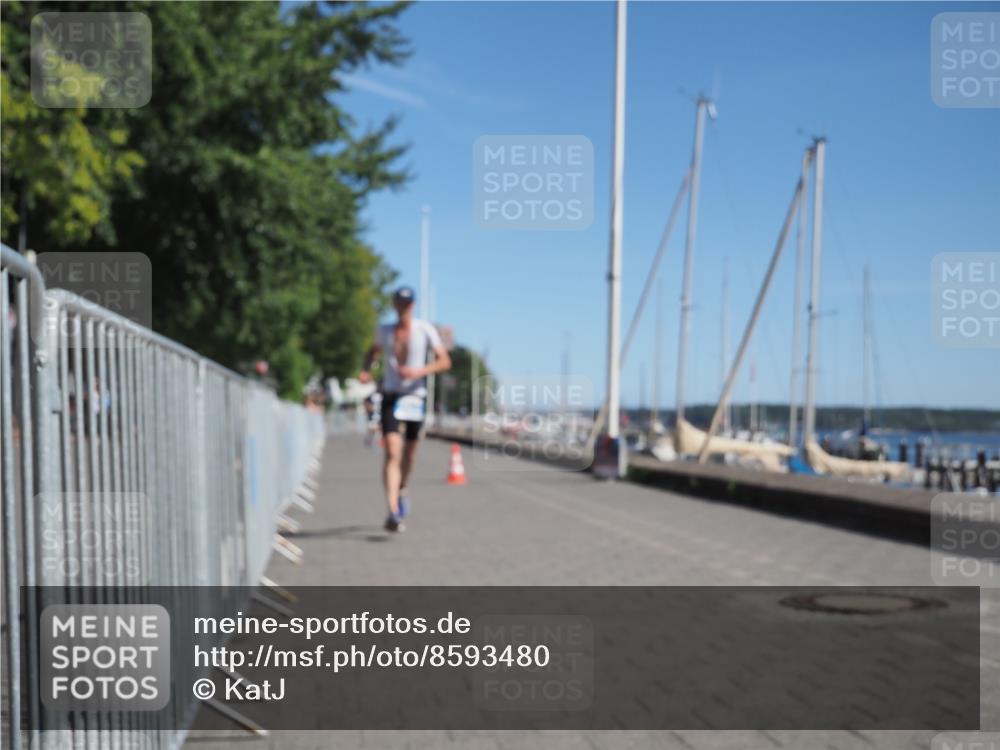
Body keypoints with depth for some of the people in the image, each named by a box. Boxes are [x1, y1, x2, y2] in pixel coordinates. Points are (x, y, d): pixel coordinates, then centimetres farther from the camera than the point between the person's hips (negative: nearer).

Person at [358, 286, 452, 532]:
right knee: (392, 452, -16)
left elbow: (445, 362, -5)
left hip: (415, 396, 0)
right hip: (390, 395, 0)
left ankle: (402, 489, 45)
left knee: (409, 452, 14)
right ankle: (393, 512, -23)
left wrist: (420, 371, -21)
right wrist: (366, 370, 4)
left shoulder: (425, 330, -3)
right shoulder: (384, 330, 5)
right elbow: (373, 351, 24)